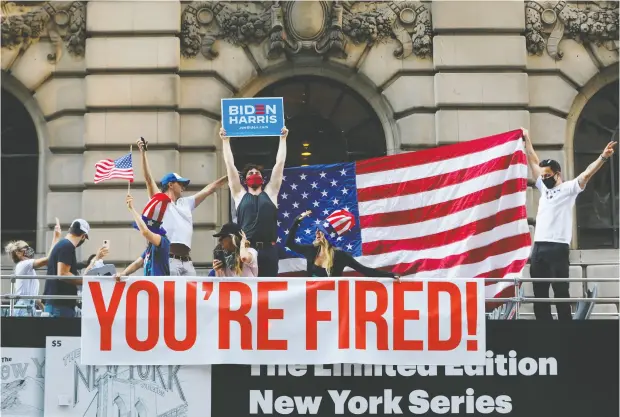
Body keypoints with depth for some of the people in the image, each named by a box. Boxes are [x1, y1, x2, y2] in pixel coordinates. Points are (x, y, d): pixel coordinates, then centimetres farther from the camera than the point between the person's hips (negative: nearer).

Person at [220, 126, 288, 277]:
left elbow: (280, 163, 16)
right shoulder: (240, 194, 13)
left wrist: (283, 138, 18)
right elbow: (230, 165, 14)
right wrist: (225, 140, 16)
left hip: (268, 250, 1)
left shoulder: (270, 193, 15)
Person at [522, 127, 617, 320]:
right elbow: (533, 162, 26)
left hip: (558, 248, -7)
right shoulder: (543, 188, 19)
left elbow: (587, 174, -13)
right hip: (538, 247, 7)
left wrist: (603, 157, -28)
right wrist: (527, 139, 31)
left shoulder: (569, 188, 1)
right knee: (539, 294, 7)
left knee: (561, 293, -5)